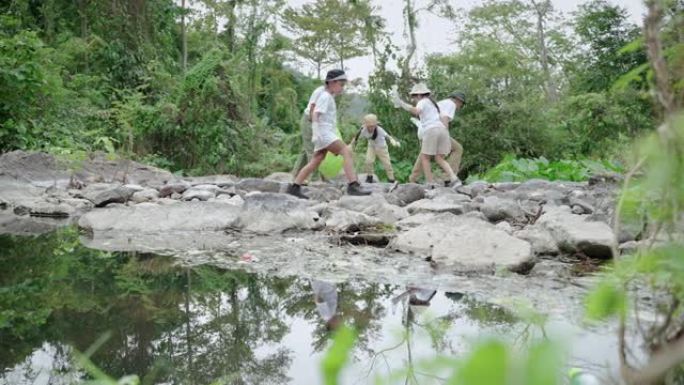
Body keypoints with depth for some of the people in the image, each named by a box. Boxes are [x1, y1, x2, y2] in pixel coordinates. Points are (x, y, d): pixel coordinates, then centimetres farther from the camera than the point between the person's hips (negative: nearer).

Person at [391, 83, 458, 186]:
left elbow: (416, 111, -19)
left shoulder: (422, 102, 3)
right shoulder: (432, 102, 29)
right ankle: (453, 178, -14)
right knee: (439, 159, 7)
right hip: (442, 129, 7)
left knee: (424, 158, 3)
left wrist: (401, 103, -22)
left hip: (431, 130, -7)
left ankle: (430, 184, -3)